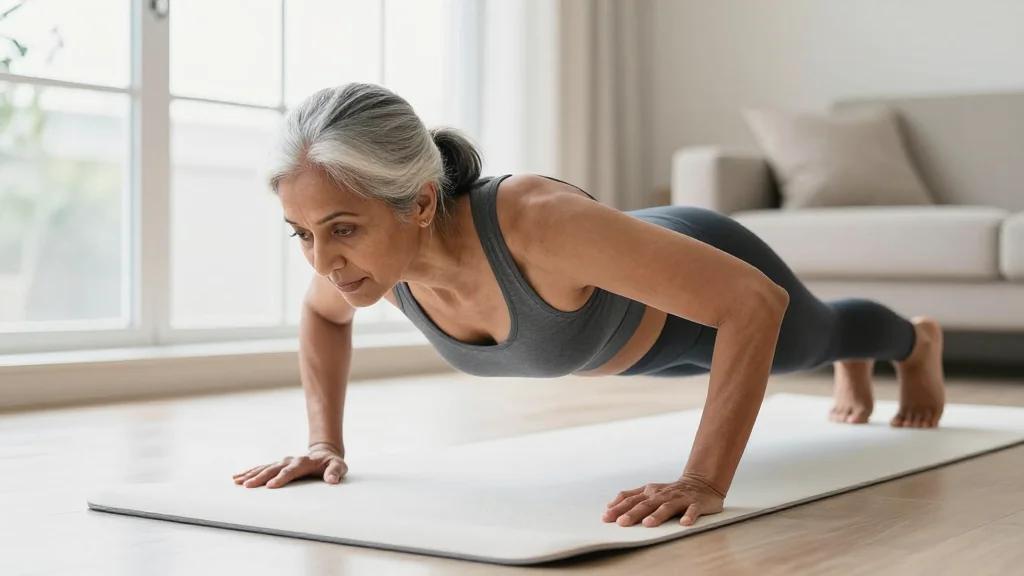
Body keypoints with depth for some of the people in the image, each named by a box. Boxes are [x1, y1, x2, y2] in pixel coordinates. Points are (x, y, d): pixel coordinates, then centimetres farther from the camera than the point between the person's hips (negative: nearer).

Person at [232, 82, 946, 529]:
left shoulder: (535, 221, -51)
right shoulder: (366, 241, -33)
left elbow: (755, 301, -47)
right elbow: (324, 314, -5)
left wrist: (706, 482, -53)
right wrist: (325, 442, -17)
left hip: (707, 279, -5)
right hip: (626, 313, 5)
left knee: (811, 340, 32)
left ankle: (917, 343, 69)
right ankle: (853, 366, 75)